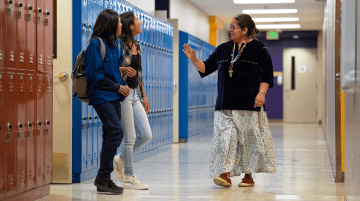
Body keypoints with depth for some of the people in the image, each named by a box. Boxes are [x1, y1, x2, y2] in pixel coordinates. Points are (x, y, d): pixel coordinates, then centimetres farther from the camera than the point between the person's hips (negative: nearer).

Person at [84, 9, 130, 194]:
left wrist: (123, 85, 5)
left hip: (114, 97, 8)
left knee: (111, 136, 8)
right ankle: (102, 177, -8)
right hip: (101, 97, -8)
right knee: (116, 132, -16)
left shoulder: (117, 43, 13)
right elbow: (94, 75, -15)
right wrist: (117, 87, -13)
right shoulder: (96, 44, -11)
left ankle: (104, 179, 14)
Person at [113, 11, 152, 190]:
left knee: (146, 135, 4)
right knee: (130, 138, -3)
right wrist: (122, 70, -29)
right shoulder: (119, 44, -10)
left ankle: (120, 160, 22)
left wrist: (144, 96, 18)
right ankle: (129, 178, 8)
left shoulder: (137, 46, 14)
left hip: (135, 94, 8)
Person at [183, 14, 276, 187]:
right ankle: (225, 174, -5)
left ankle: (248, 175, 11)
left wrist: (261, 92, -13)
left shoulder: (258, 49, 1)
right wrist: (194, 59, -2)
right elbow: (206, 68, 14)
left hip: (249, 103, -4)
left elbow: (266, 74, -2)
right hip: (226, 104, 4)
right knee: (226, 136, -5)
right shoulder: (223, 49, 13)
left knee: (249, 137, 0)